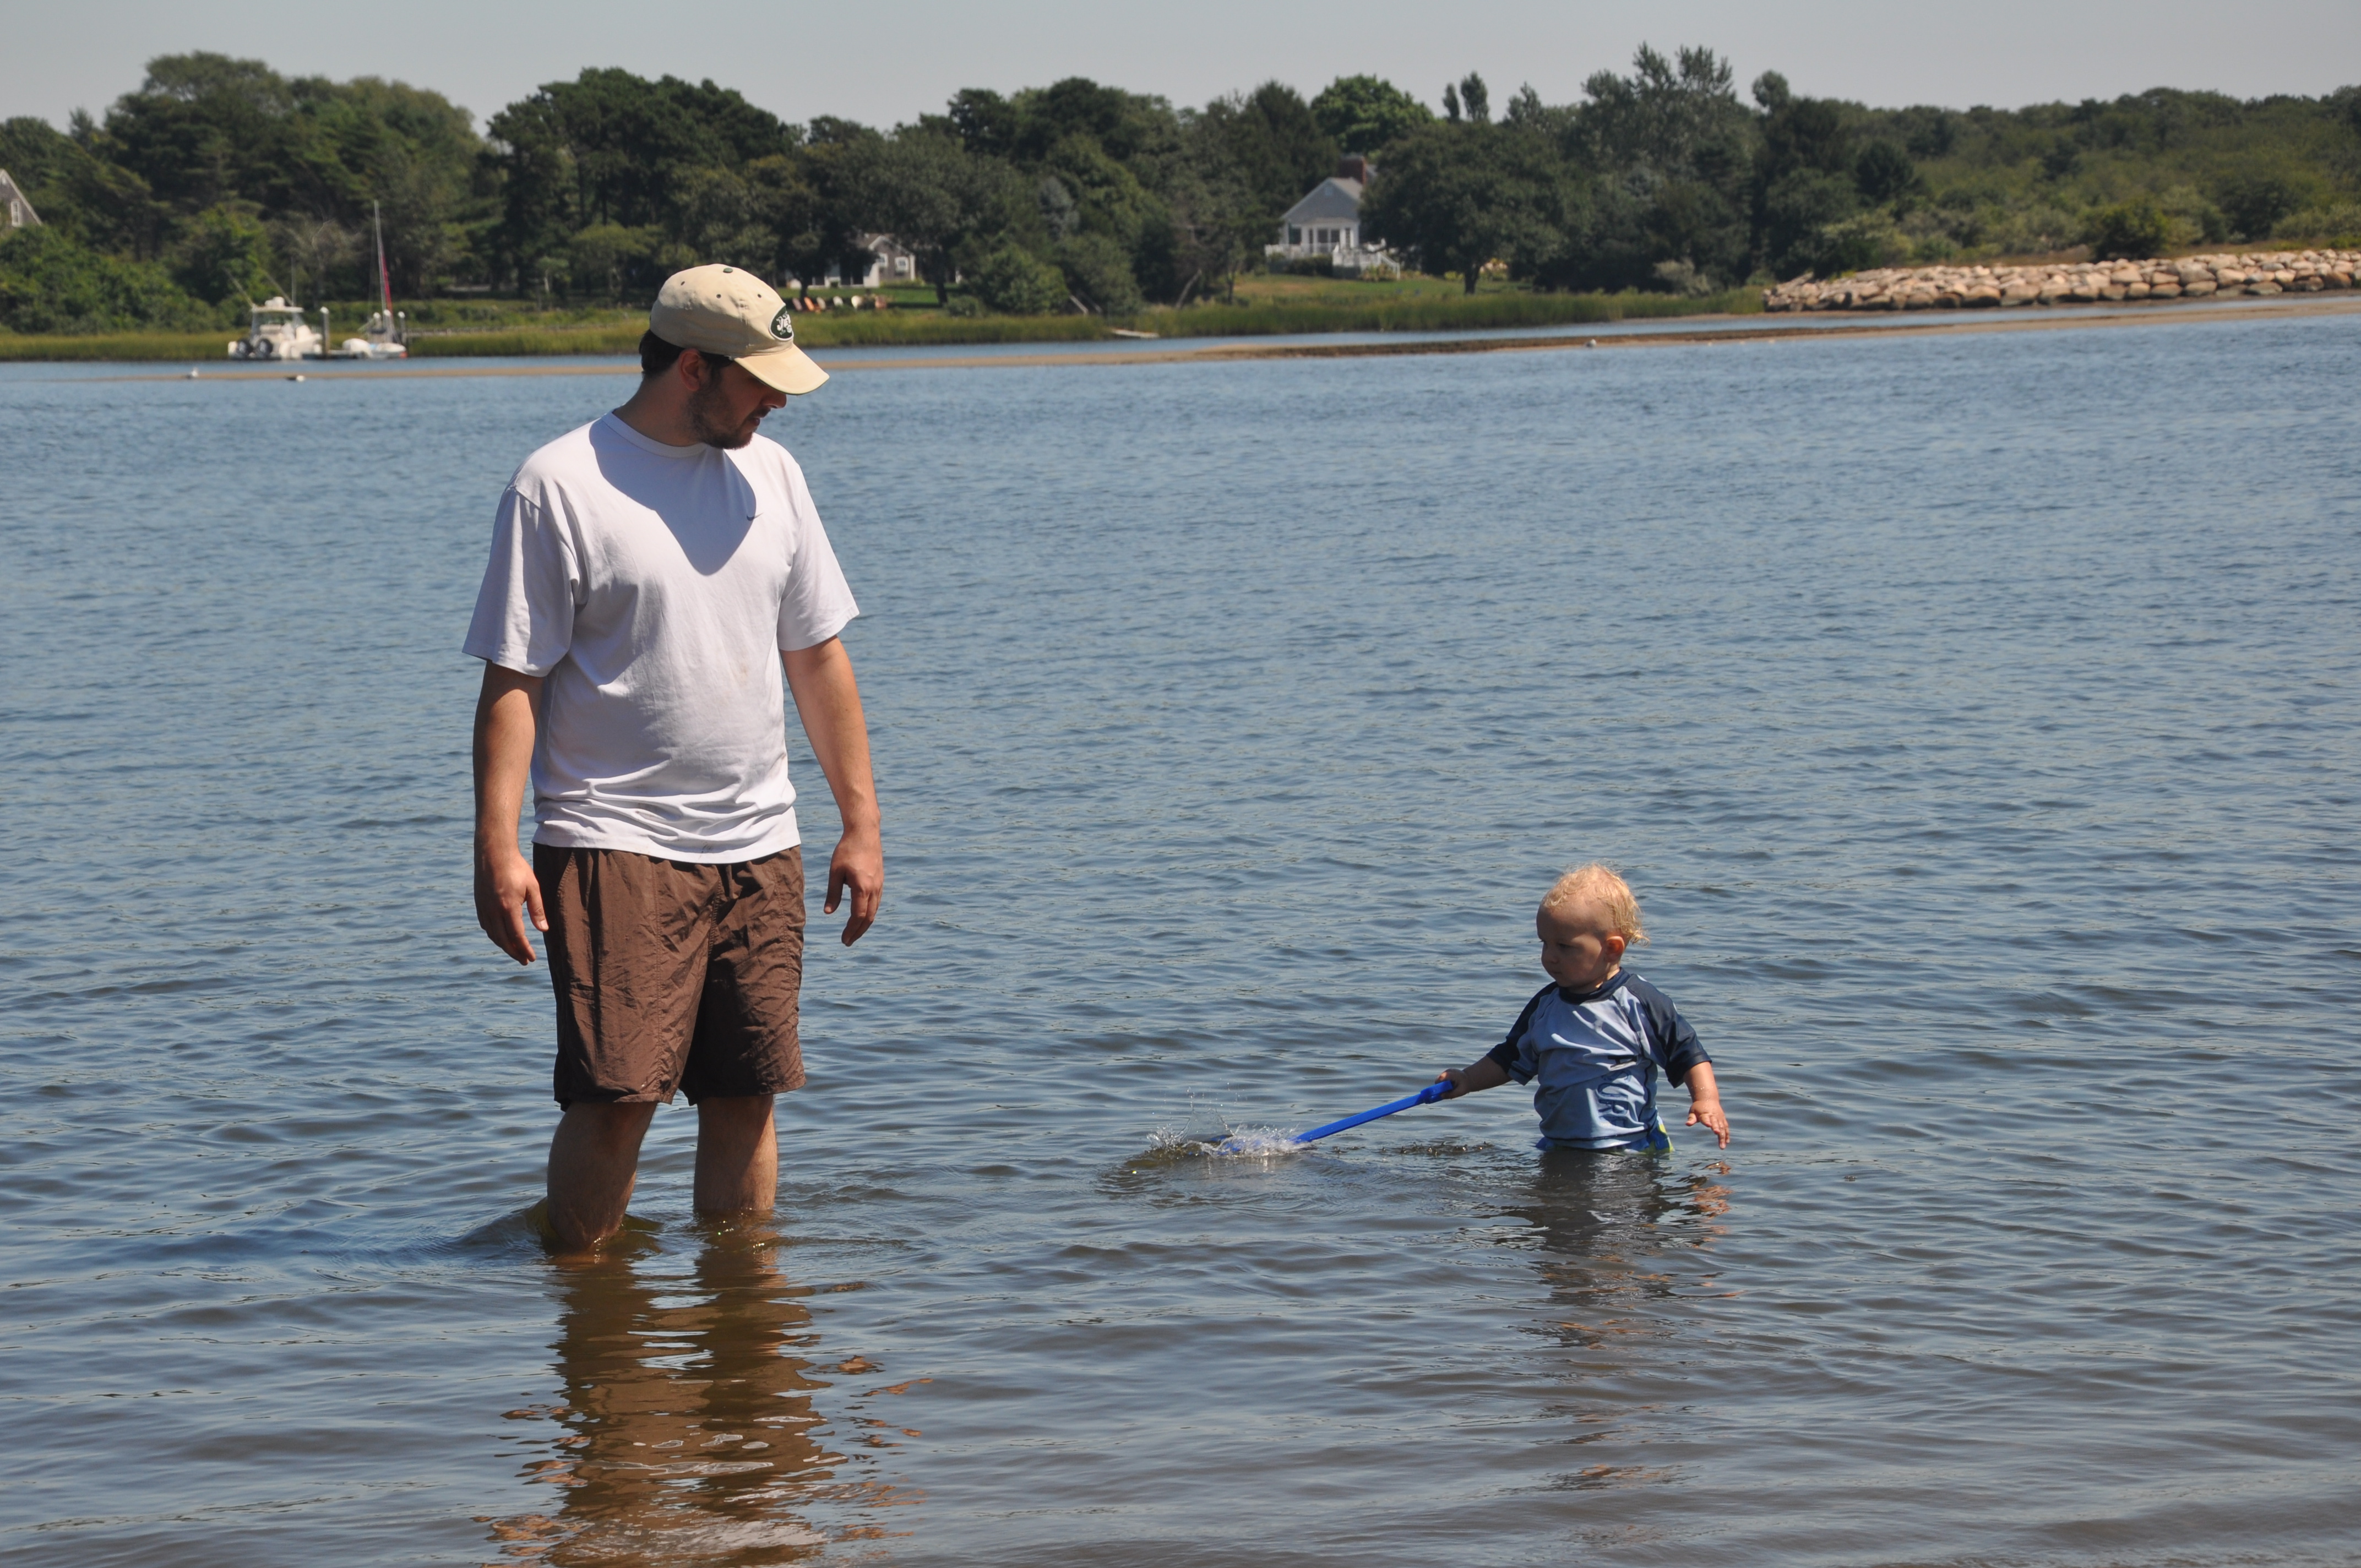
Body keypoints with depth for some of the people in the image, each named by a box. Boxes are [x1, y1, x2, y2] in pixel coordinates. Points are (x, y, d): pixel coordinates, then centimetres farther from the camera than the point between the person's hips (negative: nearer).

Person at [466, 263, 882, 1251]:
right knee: (615, 1096, -10)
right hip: (614, 845, -5)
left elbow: (817, 655, 16)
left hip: (759, 847, 5)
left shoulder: (768, 473, 11)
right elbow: (512, 681, -8)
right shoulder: (559, 486, -7)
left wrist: (861, 822, 14)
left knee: (746, 1096, 5)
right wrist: (496, 849, -15)